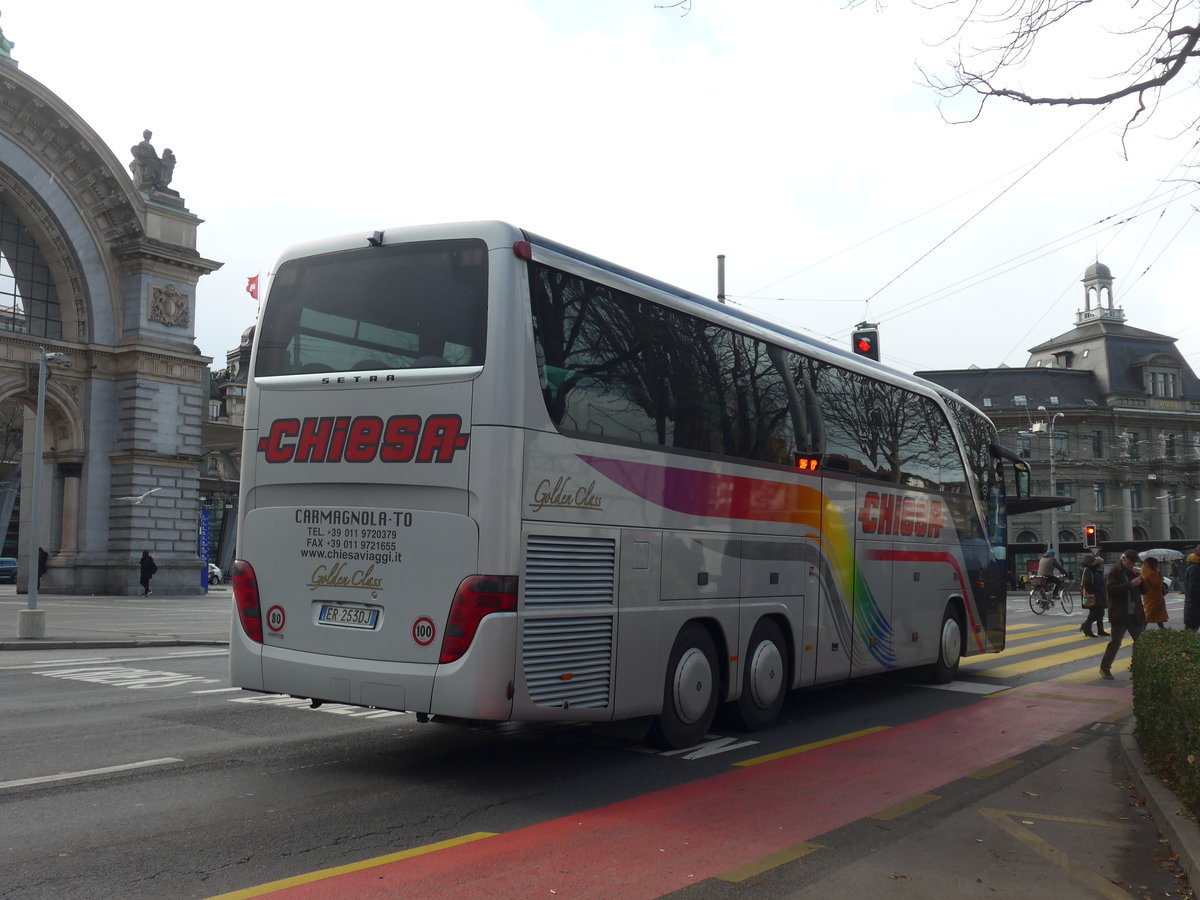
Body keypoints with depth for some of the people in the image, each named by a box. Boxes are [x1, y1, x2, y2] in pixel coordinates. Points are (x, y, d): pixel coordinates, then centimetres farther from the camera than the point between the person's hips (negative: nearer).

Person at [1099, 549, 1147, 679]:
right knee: (1115, 642, -2)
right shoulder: (1114, 572, -5)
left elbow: (1144, 590, 13)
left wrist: (1140, 579, -5)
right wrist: (1130, 584, -23)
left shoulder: (1133, 572, 14)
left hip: (1135, 614, 6)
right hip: (1119, 615, -6)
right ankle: (1105, 668, 8)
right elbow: (1112, 589, -19)